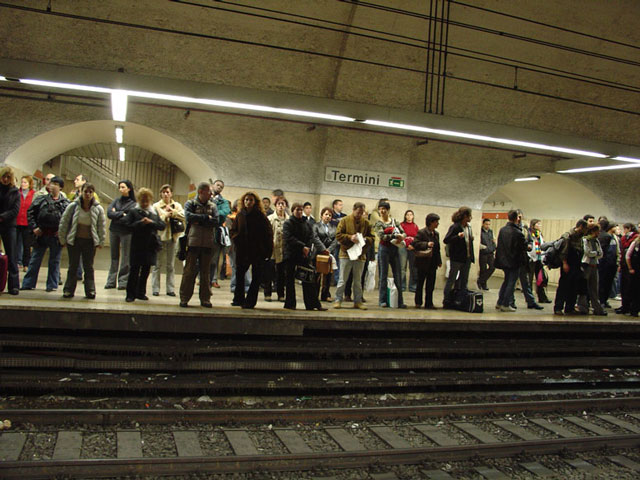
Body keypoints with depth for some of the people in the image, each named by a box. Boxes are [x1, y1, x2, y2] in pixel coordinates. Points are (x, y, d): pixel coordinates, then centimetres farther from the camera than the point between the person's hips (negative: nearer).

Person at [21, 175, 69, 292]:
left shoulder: (65, 202, 0)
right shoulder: (41, 199, 4)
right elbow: (30, 212, 6)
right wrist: (34, 227, -2)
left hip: (56, 235, -1)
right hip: (41, 234, 1)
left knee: (55, 261, 7)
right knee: (35, 259, 8)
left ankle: (52, 285, 17)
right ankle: (28, 283, 17)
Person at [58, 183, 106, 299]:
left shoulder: (98, 209, -4)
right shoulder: (73, 206, -6)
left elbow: (102, 226, 3)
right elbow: (64, 223, 1)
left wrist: (101, 242, 3)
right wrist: (62, 239, 3)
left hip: (90, 241, 0)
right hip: (74, 240, 0)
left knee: (89, 267, 5)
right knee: (73, 266, 6)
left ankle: (90, 290, 11)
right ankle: (69, 290, 15)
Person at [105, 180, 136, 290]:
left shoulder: (134, 204, -5)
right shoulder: (116, 201, 10)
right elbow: (109, 213, -2)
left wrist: (116, 214, -6)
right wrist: (122, 214, -11)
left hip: (126, 232, -5)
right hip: (114, 231, 5)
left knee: (125, 258, 0)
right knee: (114, 256, 10)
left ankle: (123, 281, 6)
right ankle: (111, 280, 15)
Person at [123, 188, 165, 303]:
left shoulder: (154, 212, 13)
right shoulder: (133, 211, 3)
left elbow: (163, 226, 4)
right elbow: (128, 226, -6)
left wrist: (151, 222, -11)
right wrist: (141, 222, -17)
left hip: (150, 247, 4)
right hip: (137, 246, -3)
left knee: (145, 271, 9)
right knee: (134, 271, -2)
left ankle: (141, 293, 20)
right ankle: (130, 294, 4)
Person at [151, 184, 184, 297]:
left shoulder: (177, 205, 10)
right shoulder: (156, 206, 3)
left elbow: (183, 216, -8)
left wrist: (172, 212, -14)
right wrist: (166, 215, -12)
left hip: (172, 236, 2)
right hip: (160, 236, -2)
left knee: (171, 265, 7)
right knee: (157, 264, 0)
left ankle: (170, 289, 11)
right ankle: (155, 289, 5)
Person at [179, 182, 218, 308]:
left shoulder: (213, 206, 11)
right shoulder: (190, 203, 4)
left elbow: (216, 221, -5)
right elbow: (188, 217, -15)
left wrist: (199, 221, -12)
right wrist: (206, 217, -11)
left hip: (208, 243, 3)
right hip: (193, 241, -3)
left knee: (205, 272, 6)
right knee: (189, 270, -2)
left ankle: (205, 299, 12)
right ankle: (184, 298, 5)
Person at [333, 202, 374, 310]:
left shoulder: (366, 222, 7)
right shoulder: (345, 220, -1)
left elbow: (372, 238, 9)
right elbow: (338, 235, -5)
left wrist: (365, 239, -12)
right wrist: (350, 237, -18)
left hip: (360, 255, 3)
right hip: (346, 254, -3)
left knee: (358, 280, 11)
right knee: (342, 280, 2)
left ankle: (358, 301, 18)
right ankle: (338, 300, 9)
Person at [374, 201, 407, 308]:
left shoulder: (394, 221, 11)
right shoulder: (378, 224, -1)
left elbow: (404, 233, 10)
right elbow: (382, 236, -16)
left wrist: (401, 237, -13)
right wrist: (395, 236, -20)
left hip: (395, 250, 4)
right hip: (384, 249, -4)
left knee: (397, 276, 4)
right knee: (383, 275, 0)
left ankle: (400, 301, 9)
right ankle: (383, 300, 6)